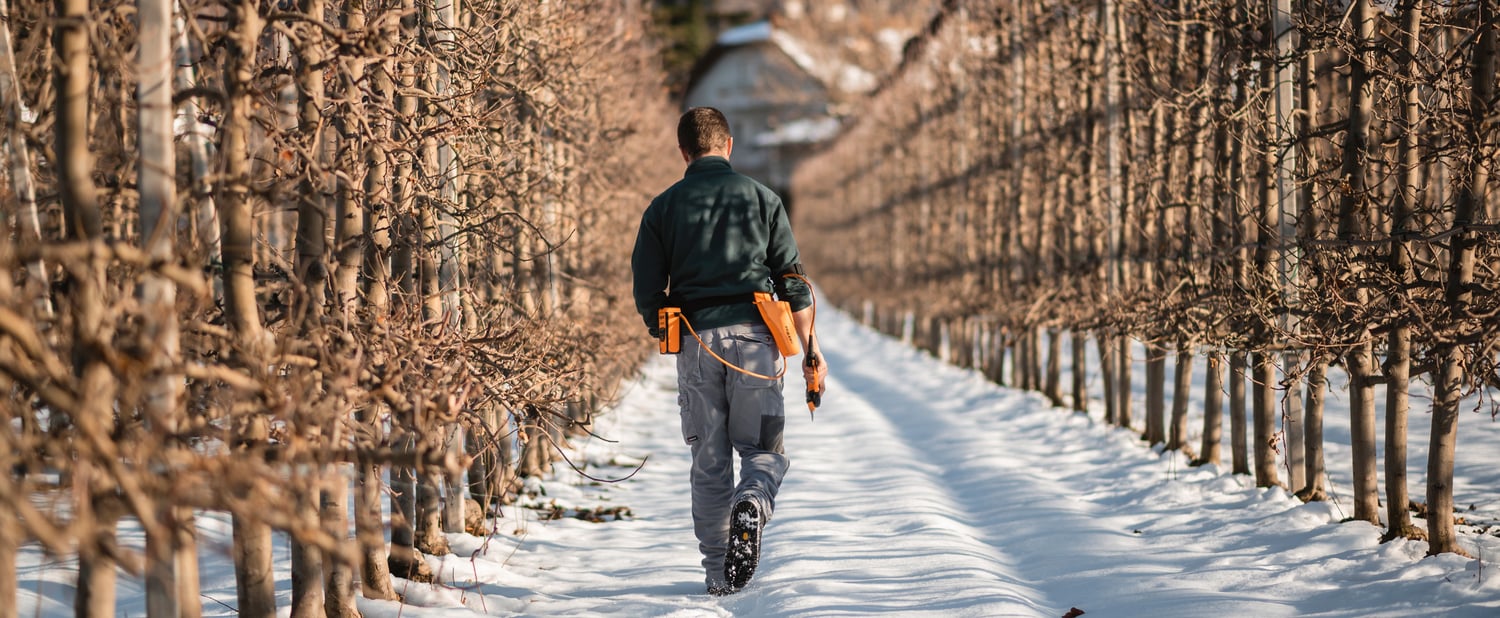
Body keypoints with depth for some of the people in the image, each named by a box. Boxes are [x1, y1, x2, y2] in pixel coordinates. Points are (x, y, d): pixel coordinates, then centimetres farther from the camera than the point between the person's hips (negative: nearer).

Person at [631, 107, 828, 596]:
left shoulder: (663, 208, 8)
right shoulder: (762, 198, 7)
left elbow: (647, 295, 6)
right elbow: (792, 281, 2)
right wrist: (811, 350, 6)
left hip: (695, 343, 1)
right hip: (753, 337, -1)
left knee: (709, 464, 9)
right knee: (763, 450, 8)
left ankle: (719, 576, 6)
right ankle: (751, 508, -25)